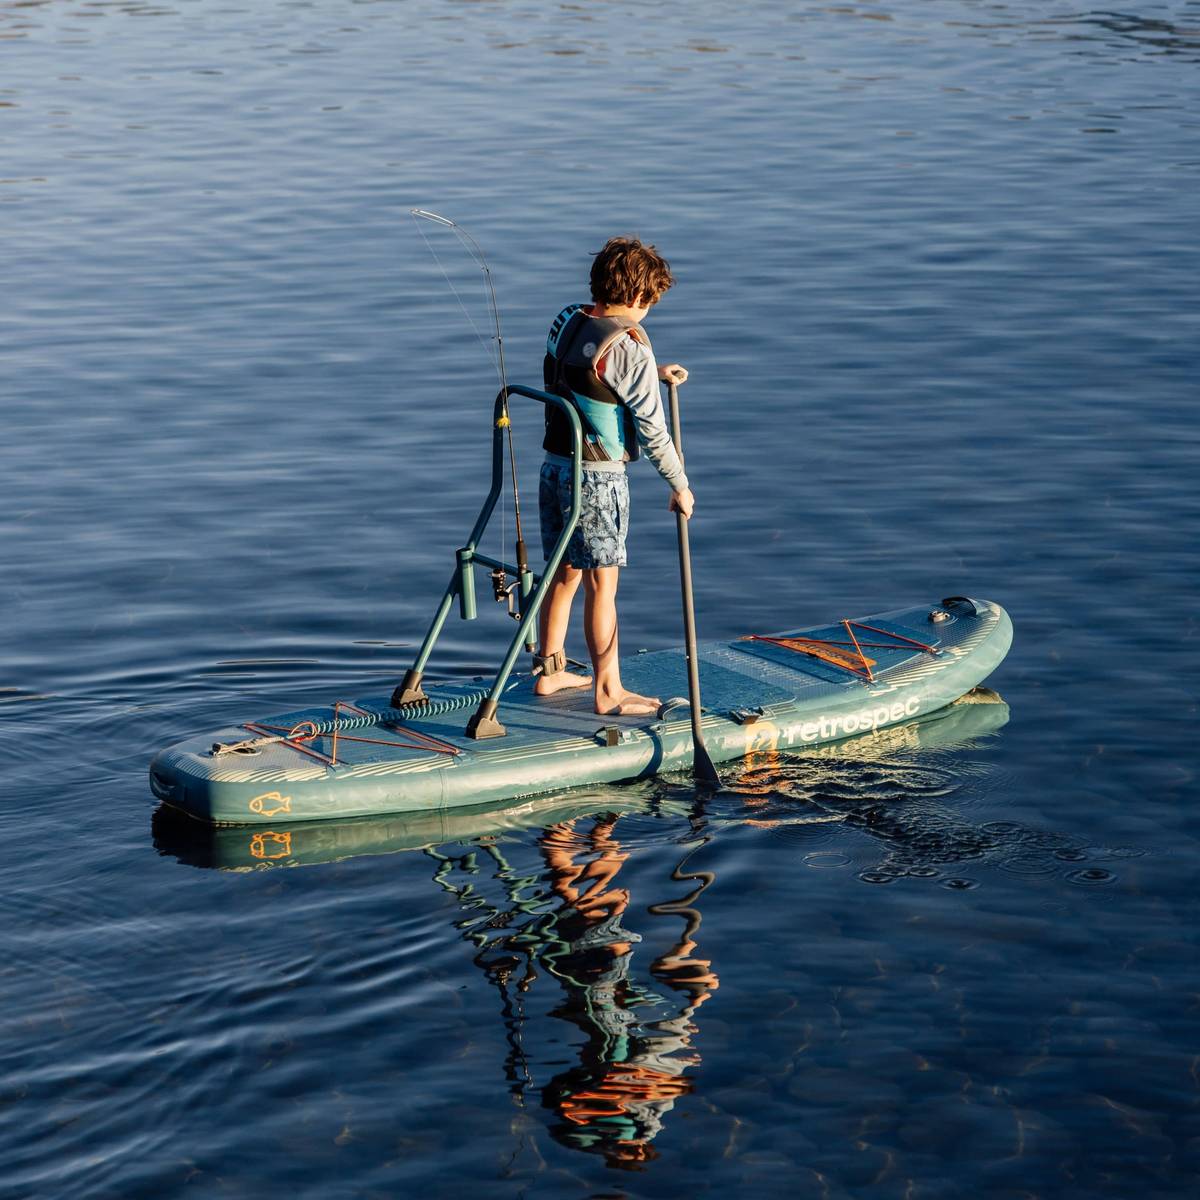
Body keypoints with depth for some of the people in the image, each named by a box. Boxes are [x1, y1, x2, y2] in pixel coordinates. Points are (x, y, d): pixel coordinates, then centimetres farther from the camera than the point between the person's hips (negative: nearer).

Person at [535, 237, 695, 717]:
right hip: (598, 478, -7)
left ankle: (549, 671, 30)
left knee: (562, 575, 19)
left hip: (555, 467, 7)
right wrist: (680, 486, -3)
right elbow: (652, 431, -15)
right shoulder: (630, 349, -19)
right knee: (600, 585, 1)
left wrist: (653, 373, 19)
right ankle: (609, 692, 8)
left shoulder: (565, 322, 3)